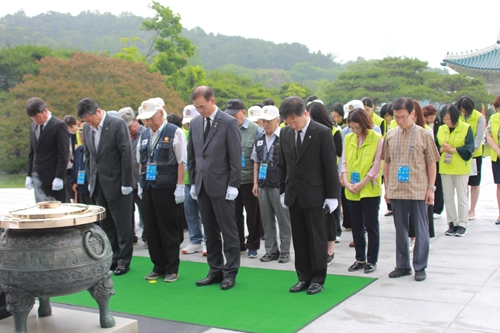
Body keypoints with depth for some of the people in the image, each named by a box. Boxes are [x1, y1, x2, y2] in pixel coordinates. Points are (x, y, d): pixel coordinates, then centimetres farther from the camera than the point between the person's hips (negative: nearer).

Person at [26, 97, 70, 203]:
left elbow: (64, 154, -12)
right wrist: (29, 175, 13)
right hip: (37, 178, 7)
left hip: (52, 178, -7)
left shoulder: (59, 126, -8)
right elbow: (32, 153, 19)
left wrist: (59, 177, -16)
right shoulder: (33, 127, 15)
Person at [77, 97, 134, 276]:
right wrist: (90, 180, 10)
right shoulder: (87, 128, 7)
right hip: (98, 185, 6)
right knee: (106, 224, 12)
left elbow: (127, 154, -14)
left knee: (122, 224, 3)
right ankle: (112, 258, 23)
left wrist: (126, 183, -15)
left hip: (117, 184, -6)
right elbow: (88, 156, 15)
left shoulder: (117, 124, -12)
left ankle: (124, 260, 13)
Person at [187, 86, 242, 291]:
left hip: (221, 186, -6)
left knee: (228, 231, 1)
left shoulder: (229, 123, -8)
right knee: (210, 232, 12)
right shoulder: (195, 123, 10)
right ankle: (215, 270, 21)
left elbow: (236, 157, -9)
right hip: (202, 186, 6)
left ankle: (230, 272, 11)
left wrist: (233, 185, -12)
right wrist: (193, 182, 11)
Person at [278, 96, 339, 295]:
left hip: (314, 195, -5)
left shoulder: (322, 133, -10)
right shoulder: (285, 133, 6)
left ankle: (317, 279, 15)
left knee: (317, 239, 4)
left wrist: (332, 196, -9)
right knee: (299, 239, 11)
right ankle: (303, 277, 21)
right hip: (293, 195, 5)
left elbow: (330, 166, -9)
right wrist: (283, 190, 11)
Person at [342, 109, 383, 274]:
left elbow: (377, 166, -10)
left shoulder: (377, 139, -7)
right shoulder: (348, 138, 6)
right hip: (351, 191, 5)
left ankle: (372, 260, 14)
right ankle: (360, 259, 22)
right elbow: (344, 162, 7)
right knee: (356, 226, 12)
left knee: (371, 226, 3)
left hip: (370, 190, -5)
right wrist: (347, 182, -7)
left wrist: (361, 184, -14)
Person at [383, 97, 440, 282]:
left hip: (418, 190, -3)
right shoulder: (390, 135, 4)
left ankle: (420, 267, 14)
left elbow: (431, 163, 2)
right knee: (400, 229, 11)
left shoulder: (423, 135, -2)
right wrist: (387, 187, 9)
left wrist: (431, 188, -2)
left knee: (421, 229, 4)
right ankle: (402, 265, 22)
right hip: (396, 190, 3)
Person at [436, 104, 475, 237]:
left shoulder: (466, 128, -7)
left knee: (462, 197, 3)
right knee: (448, 197, 7)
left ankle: (462, 224, 12)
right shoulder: (441, 129, 5)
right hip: (445, 168, 4)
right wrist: (441, 149, -16)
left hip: (461, 168, -4)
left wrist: (453, 150, -21)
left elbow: (470, 148, -13)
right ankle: (452, 223, 17)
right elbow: (435, 146, 5)